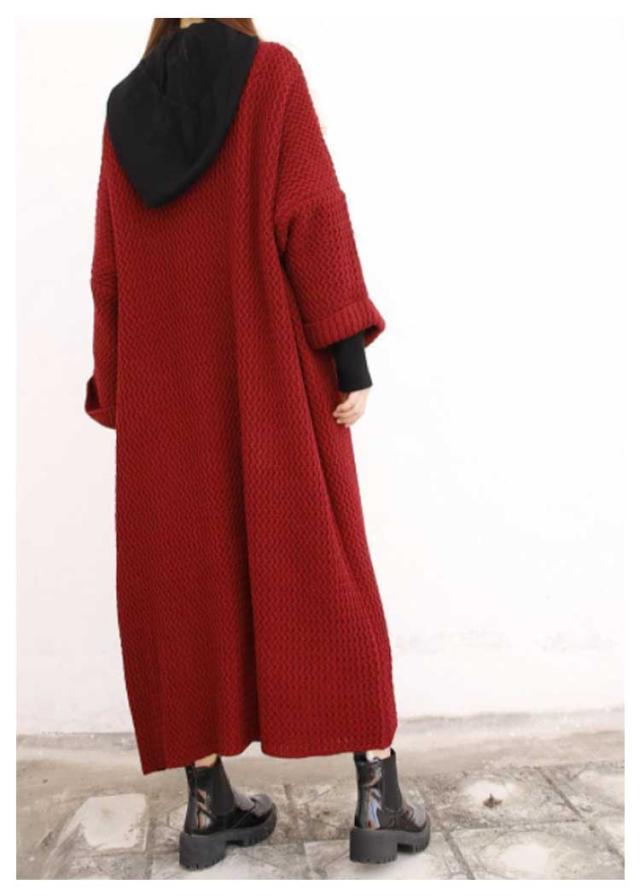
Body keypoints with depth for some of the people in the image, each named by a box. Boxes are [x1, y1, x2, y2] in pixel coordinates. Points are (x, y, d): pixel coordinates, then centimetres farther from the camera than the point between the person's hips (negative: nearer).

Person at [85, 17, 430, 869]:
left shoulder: (123, 110, 12)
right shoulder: (272, 72, 2)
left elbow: (110, 272, 8)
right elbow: (313, 214, -10)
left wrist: (119, 400, 11)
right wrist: (353, 354, -12)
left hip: (168, 386, 4)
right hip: (274, 371, -3)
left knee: (191, 582, 7)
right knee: (326, 575, 2)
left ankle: (209, 802, 10)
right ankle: (379, 799, 3)